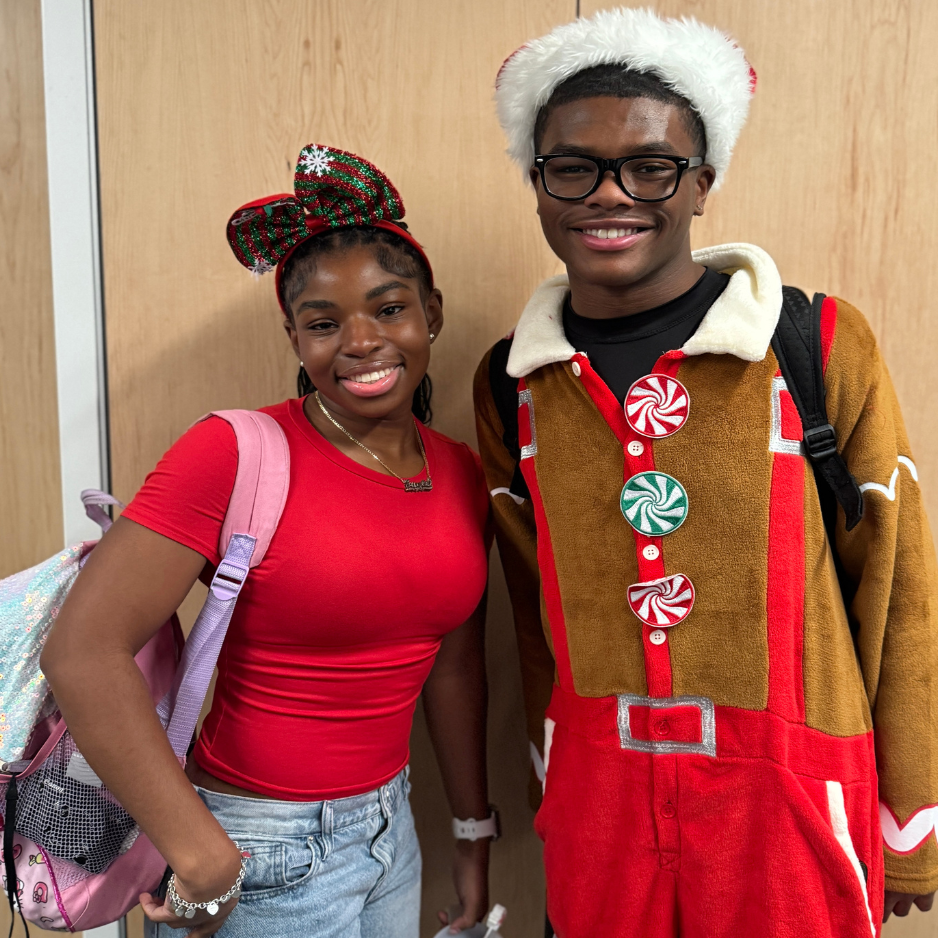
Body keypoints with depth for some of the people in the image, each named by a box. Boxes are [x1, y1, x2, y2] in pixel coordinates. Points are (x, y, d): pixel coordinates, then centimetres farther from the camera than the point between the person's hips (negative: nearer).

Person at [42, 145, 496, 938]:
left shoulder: (460, 474, -1)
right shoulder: (237, 455, -19)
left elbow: (453, 666, 6)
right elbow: (83, 651, -23)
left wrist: (475, 833, 13)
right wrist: (202, 859, -20)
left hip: (390, 828, 6)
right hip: (263, 849, -5)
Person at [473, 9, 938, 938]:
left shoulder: (821, 346, -10)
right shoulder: (510, 381, -1)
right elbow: (535, 605, 8)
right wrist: (552, 785, 13)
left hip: (786, 792, -2)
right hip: (595, 788, 3)